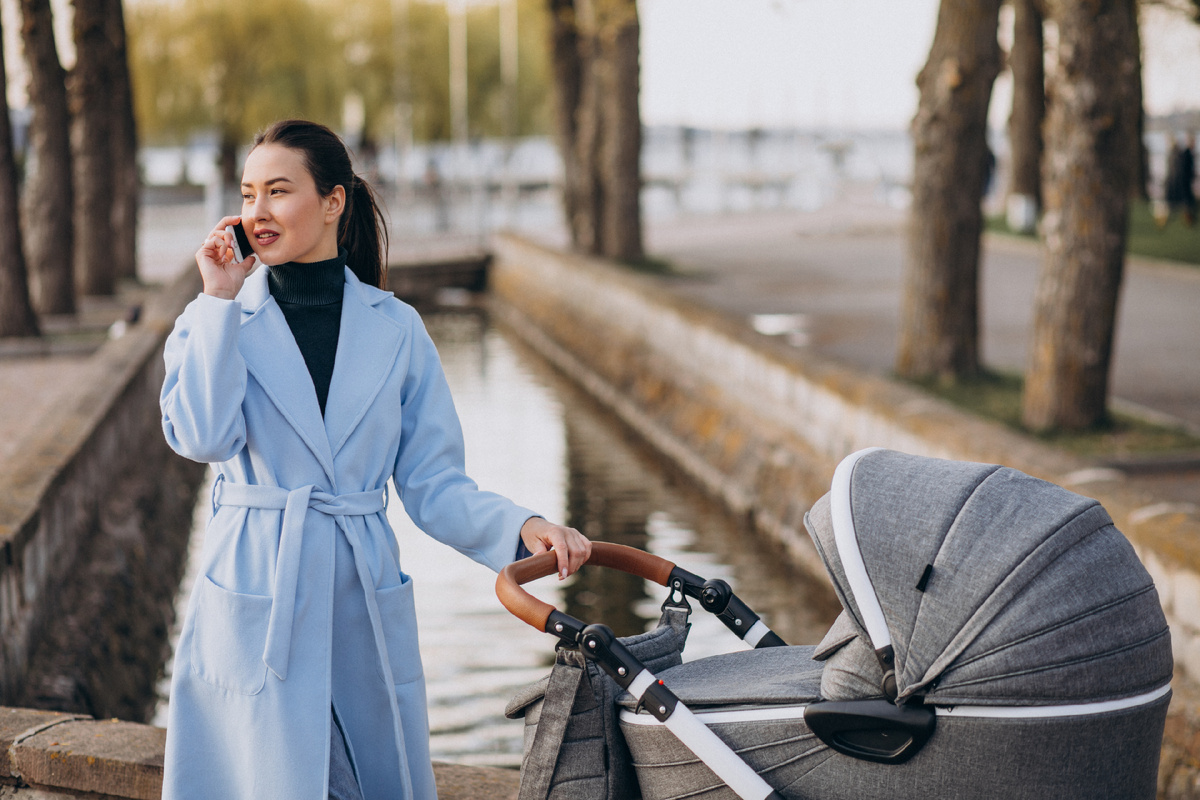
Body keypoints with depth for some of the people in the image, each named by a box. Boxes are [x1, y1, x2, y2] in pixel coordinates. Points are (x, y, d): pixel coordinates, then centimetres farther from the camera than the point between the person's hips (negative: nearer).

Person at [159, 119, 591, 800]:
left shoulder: (395, 328, 5)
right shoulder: (215, 322, 3)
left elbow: (432, 483, 5)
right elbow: (202, 437, -16)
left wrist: (520, 527, -11)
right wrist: (221, 301, -10)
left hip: (367, 604, 2)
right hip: (257, 607, -2)